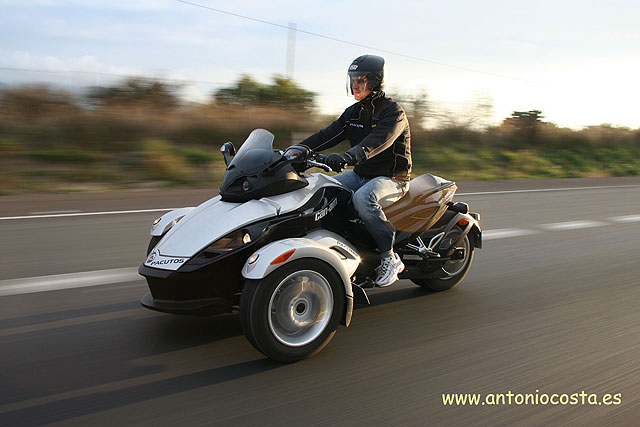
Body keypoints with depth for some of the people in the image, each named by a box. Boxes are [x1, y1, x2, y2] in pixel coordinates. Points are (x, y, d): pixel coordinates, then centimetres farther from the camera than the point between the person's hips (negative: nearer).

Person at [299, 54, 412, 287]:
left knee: (363, 198, -37)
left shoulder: (393, 112, -13)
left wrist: (347, 157, -49)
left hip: (391, 178, -7)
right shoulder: (354, 112, 11)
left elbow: (378, 141, -32)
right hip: (361, 174, 8)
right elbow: (328, 135, 3)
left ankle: (390, 257, -25)